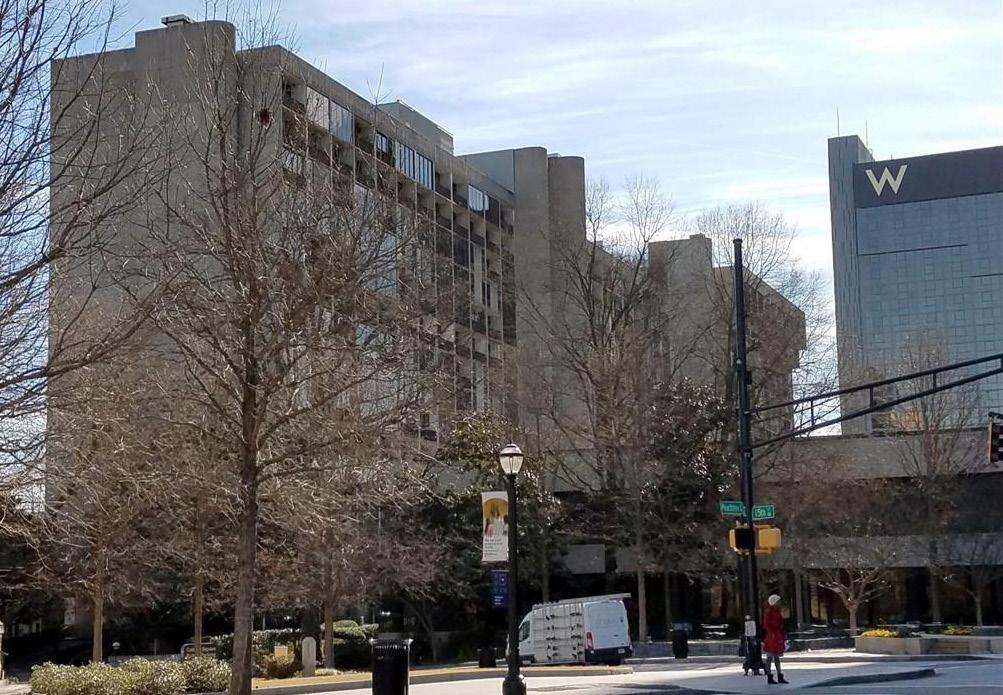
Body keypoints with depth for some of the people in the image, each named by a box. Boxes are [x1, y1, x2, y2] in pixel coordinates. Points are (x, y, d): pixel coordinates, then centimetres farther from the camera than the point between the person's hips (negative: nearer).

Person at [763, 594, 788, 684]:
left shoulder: (777, 611, 16)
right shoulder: (768, 611, -11)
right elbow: (766, 625, -16)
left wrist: (783, 636, 18)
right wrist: (772, 634, -22)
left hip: (778, 636, 9)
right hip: (771, 636, -9)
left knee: (777, 657, 11)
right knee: (770, 657, -5)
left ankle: (780, 677, 13)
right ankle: (769, 677, -3)